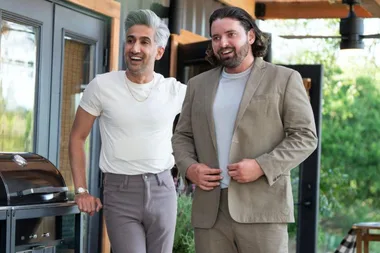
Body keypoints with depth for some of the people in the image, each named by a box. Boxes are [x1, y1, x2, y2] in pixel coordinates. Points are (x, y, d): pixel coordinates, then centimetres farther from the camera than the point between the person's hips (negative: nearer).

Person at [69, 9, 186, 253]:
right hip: (120, 192, -2)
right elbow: (77, 138, 4)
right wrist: (81, 190, -2)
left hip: (162, 190, 2)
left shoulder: (175, 91, -1)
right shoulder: (102, 86, -4)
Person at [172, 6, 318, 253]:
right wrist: (189, 167, -3)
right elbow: (182, 136, 18)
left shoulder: (284, 79, 3)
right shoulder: (199, 84, 16)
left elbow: (305, 136, -2)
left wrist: (261, 167, -15)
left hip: (262, 208, -4)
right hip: (210, 210, 4)